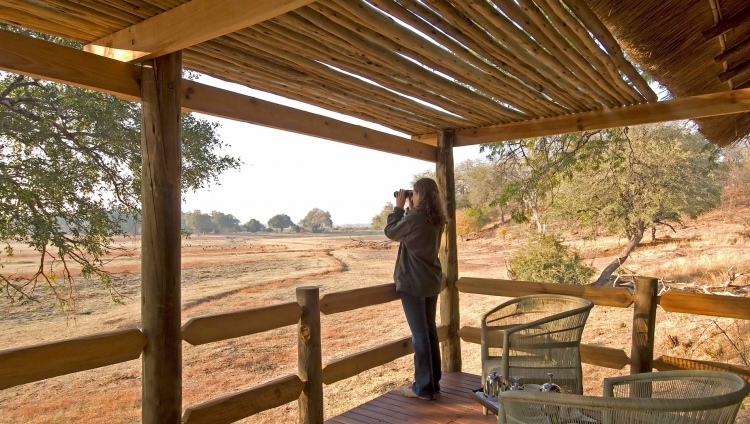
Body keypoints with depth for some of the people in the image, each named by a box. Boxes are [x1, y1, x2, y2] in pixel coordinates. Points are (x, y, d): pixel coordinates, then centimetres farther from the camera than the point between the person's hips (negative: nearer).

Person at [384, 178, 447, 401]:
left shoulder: (414, 218, -18)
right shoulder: (436, 219, 6)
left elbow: (390, 232, -4)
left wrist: (399, 207, 4)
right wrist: (410, 210, 13)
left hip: (413, 282, -8)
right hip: (431, 281, 8)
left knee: (419, 334, -1)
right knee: (430, 331, 15)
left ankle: (423, 387, 8)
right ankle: (433, 382, 25)